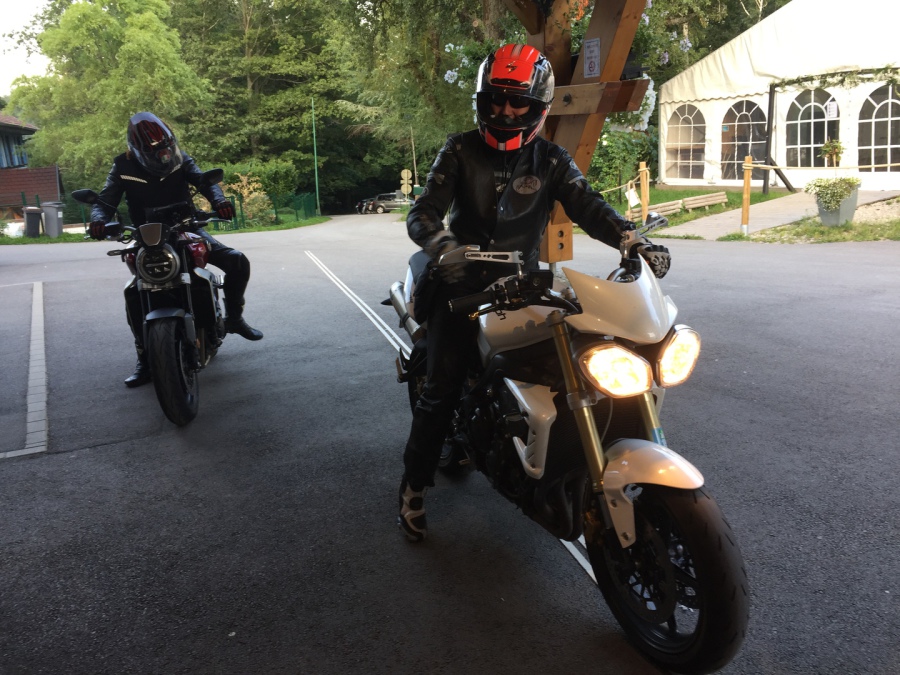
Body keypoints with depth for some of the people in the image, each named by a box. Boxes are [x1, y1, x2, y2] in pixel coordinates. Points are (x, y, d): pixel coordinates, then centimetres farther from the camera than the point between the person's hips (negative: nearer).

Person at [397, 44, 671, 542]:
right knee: (441, 389, -9)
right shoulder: (460, 150, -1)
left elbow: (587, 206, -9)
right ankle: (414, 485, 7)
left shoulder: (551, 160, 4)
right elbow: (422, 214, -10)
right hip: (462, 281, -2)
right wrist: (443, 246, -32)